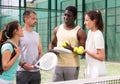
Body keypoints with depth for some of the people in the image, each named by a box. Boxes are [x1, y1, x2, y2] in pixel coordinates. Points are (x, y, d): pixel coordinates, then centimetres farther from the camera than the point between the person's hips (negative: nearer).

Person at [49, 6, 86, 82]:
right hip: (58, 65, 4)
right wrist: (51, 49, -2)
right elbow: (52, 43, 21)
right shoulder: (57, 29, 11)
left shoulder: (80, 32, -4)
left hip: (72, 66, -3)